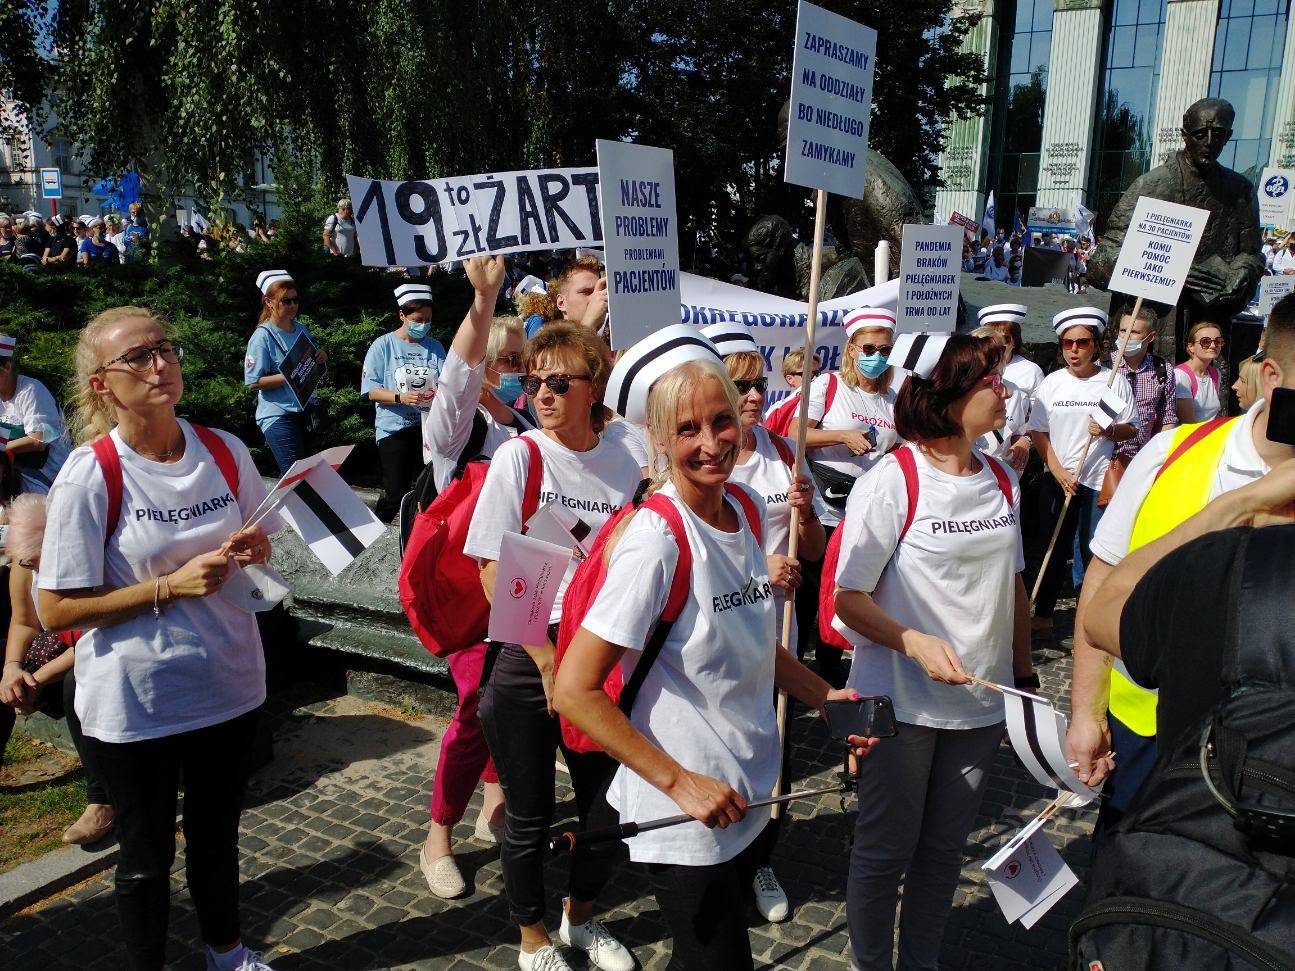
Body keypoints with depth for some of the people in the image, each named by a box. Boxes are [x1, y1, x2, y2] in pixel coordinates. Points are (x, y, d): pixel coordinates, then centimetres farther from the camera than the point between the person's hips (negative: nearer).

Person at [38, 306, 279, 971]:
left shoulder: (226, 452, -3)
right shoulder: (88, 475, -16)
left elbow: (260, 549, 11)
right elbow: (56, 611, -15)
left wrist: (254, 553, -12)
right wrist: (172, 585, -23)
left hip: (228, 686, 4)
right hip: (133, 705, -4)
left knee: (216, 834, 23)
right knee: (147, 854, 15)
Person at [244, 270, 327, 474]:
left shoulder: (302, 329, 9)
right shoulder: (262, 337, -12)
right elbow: (254, 382, -16)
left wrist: (321, 356, 1)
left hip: (305, 411, 8)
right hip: (278, 416, -8)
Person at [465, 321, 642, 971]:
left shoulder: (624, 462, 0)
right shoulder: (519, 456, -9)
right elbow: (493, 570, -10)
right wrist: (549, 660, -13)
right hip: (527, 659, -3)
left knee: (607, 801, 15)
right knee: (531, 815, 10)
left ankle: (581, 917, 42)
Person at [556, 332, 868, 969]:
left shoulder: (748, 509, -1)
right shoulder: (654, 538, -24)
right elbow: (574, 691, -24)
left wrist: (827, 696, 3)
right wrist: (680, 782, -21)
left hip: (747, 796, 7)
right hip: (684, 819, -7)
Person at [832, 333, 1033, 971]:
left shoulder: (1003, 481, 4)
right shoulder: (891, 483, -15)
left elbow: (1013, 585, 14)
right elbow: (850, 598, -14)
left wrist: (1023, 675, 15)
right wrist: (917, 643, -27)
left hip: (980, 703, 6)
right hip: (900, 702, -6)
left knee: (945, 848, 18)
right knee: (886, 849, 10)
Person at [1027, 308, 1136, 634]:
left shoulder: (1115, 381, 0)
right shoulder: (1052, 382, 4)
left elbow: (1131, 429, 4)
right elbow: (1038, 432, 4)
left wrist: (1109, 431, -18)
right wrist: (1059, 472, -7)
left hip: (1099, 481, -2)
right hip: (1057, 479, 2)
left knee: (1094, 552, -2)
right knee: (1055, 549, 11)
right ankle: (1042, 614, 21)